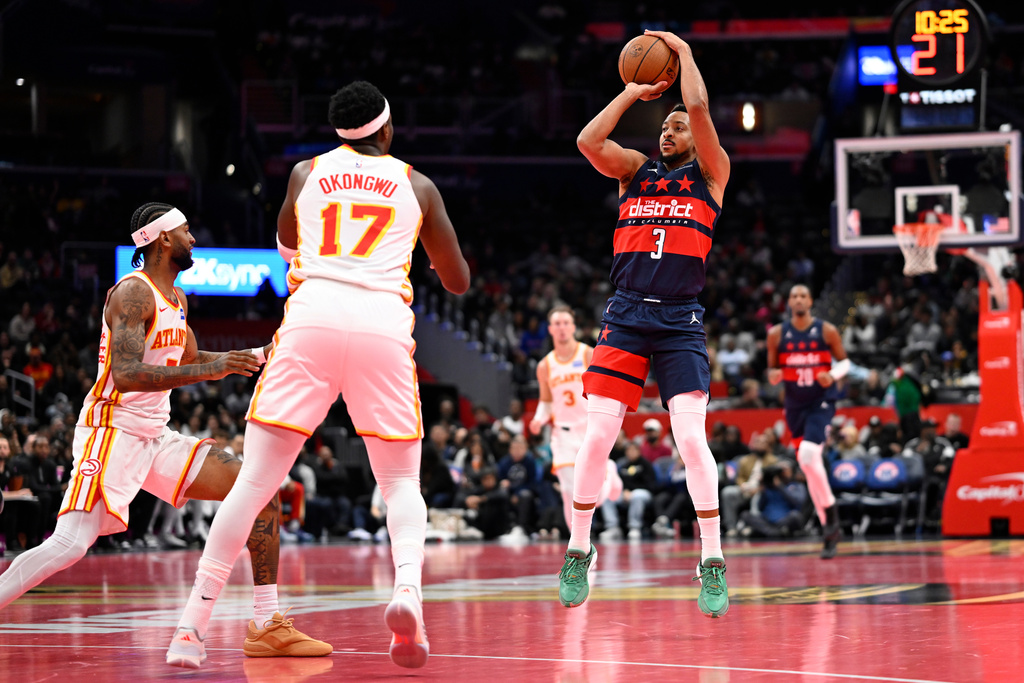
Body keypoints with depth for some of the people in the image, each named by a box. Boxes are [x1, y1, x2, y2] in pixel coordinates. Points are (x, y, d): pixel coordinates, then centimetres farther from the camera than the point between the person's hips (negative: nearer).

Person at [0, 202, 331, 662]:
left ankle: (267, 626, 1)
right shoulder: (134, 293, -14)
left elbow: (190, 360, 32)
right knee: (71, 544, -24)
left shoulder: (176, 299, 15)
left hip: (156, 438, 9)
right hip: (113, 433, -9)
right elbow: (125, 375, -26)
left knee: (261, 493, 1)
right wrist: (211, 370, -30)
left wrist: (261, 355, 21)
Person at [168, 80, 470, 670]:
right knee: (402, 483, 12)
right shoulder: (416, 186, 17)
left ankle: (194, 624, -4)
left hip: (312, 317, 0)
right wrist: (432, 244, 44)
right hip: (384, 323, 0)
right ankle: (408, 591, -18)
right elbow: (459, 281, 24)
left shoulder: (307, 173, 20)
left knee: (256, 480, 3)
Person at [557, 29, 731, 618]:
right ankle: (579, 551, 9)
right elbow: (588, 140, -1)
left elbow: (699, 110, -6)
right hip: (626, 314, 3)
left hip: (681, 321, -2)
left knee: (692, 438, -14)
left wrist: (684, 51, 7)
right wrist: (633, 93, 8)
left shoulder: (711, 173, 9)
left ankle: (713, 563, -6)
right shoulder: (636, 170, 17)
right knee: (598, 434, -5)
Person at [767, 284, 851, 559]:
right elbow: (773, 368, 10)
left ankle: (830, 514, -13)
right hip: (794, 405, 4)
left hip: (821, 402, -4)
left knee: (808, 455, -26)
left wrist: (833, 375, -17)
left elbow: (844, 361, 4)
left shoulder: (827, 331, -4)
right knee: (810, 465, 8)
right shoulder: (777, 334, 2)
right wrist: (773, 375, -14)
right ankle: (830, 530, 18)